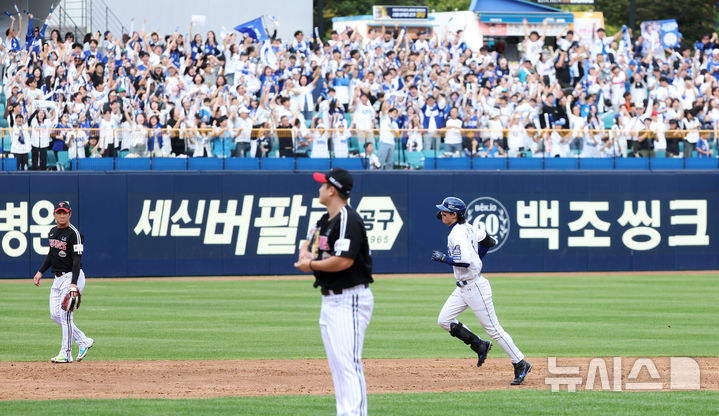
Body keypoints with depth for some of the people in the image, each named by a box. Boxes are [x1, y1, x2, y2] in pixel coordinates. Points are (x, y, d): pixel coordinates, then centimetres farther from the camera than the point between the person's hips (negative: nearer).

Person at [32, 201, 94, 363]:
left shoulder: (74, 234, -15)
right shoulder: (52, 232, 11)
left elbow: (77, 260, -22)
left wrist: (73, 284, -30)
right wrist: (40, 271, 16)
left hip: (71, 277, -9)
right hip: (58, 278, 9)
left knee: (65, 314, -11)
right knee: (55, 315, 7)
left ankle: (65, 353, -4)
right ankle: (84, 341, 17)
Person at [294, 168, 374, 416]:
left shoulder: (348, 220, -17)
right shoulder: (325, 220, 13)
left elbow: (344, 261, -25)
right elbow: (307, 244, 24)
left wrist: (311, 265, -13)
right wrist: (305, 254, -1)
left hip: (350, 300, -11)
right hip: (330, 300, 11)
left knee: (348, 362, -16)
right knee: (337, 363, 12)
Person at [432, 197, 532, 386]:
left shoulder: (457, 234, -20)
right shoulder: (467, 228, 9)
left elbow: (465, 261, -32)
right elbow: (489, 242, 19)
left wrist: (444, 258, -21)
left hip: (475, 286, -10)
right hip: (463, 288, 10)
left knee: (493, 328, -4)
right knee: (444, 320, 6)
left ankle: (521, 364, 3)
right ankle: (480, 346, 16)